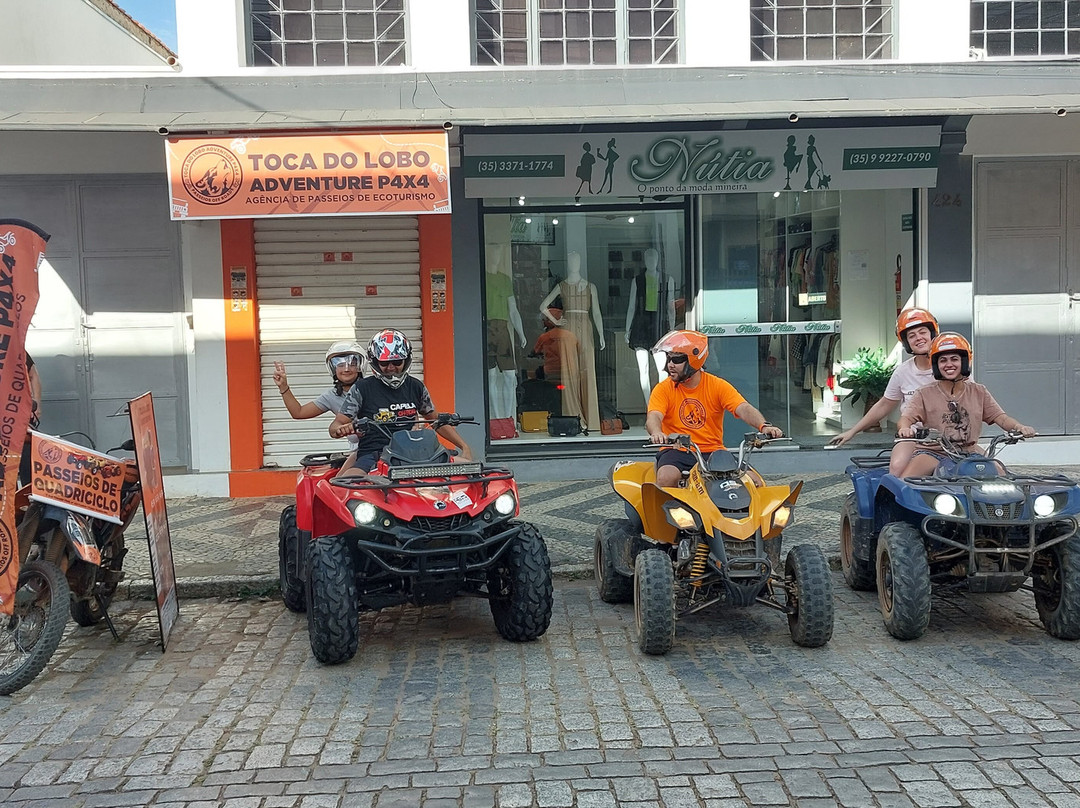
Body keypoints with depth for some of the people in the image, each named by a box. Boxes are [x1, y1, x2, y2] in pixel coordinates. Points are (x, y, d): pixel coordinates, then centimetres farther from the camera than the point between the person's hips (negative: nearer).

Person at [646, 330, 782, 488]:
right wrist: (657, 434, -41)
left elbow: (744, 408, -11)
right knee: (666, 478, -33)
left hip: (712, 452, 1)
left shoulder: (718, 386, 2)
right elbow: (653, 417, -16)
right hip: (677, 451, -1)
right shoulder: (663, 389, 1)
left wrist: (764, 426, -32)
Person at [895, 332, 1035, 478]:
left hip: (969, 452, 3)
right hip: (933, 451, -3)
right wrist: (904, 429, -35)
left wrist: (1020, 427, -18)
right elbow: (906, 418, -10)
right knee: (905, 481, -30)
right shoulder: (924, 394, 3)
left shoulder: (979, 392, 12)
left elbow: (1000, 417, 4)